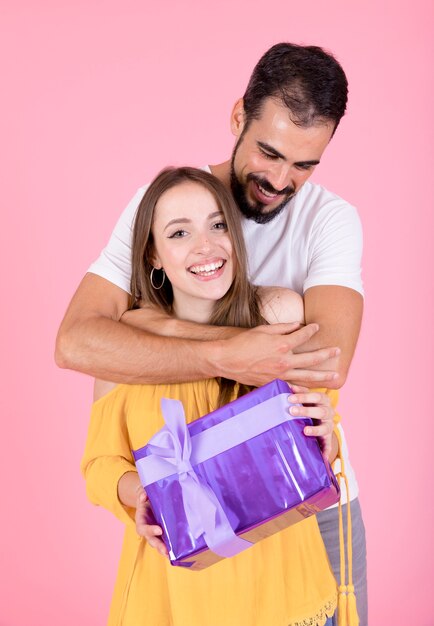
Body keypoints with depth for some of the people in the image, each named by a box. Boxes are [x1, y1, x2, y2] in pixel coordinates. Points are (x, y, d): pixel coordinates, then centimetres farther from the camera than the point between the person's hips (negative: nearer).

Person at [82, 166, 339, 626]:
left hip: (277, 574, 1)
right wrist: (135, 493, -21)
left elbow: (317, 452, 1)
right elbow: (101, 462, 0)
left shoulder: (282, 312, -10)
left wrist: (322, 437, -21)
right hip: (172, 582, 0)